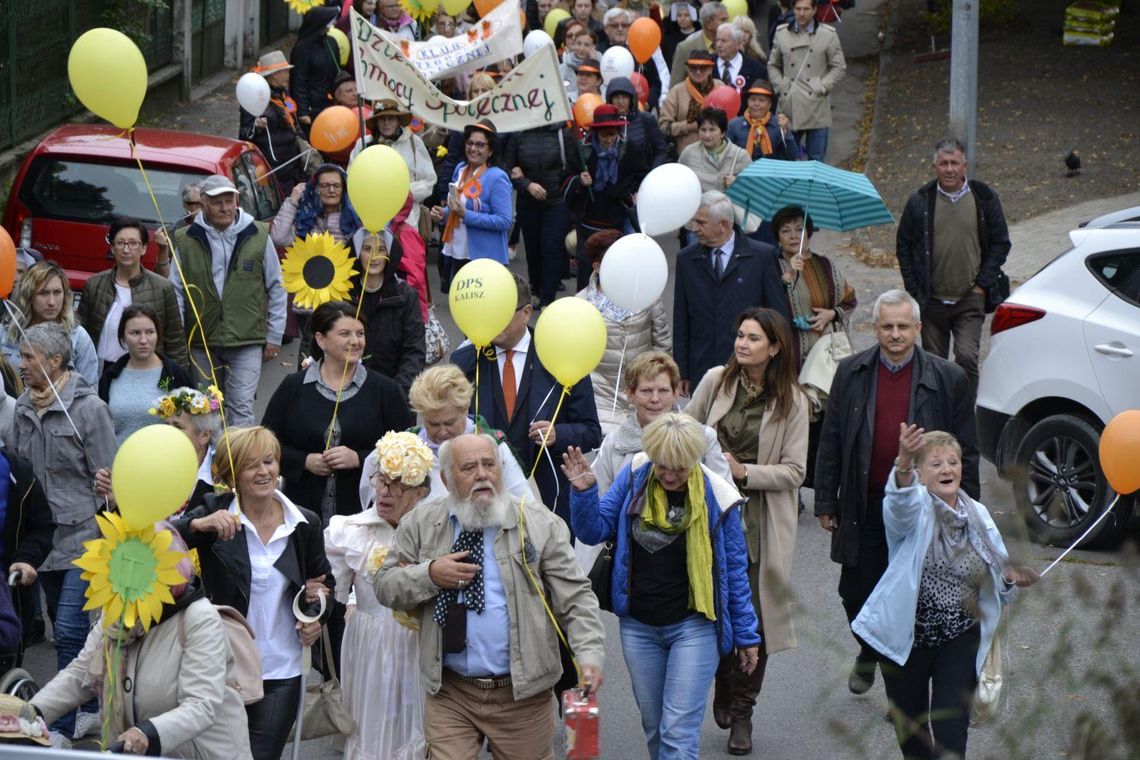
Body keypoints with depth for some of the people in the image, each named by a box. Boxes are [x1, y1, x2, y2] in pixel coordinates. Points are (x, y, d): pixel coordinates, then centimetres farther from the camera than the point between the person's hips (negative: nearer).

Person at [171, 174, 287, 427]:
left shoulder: (257, 236, 1)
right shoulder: (186, 241, 2)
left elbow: (276, 288, 8)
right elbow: (176, 291, 4)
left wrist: (274, 337, 6)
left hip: (247, 341, -2)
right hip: (202, 342, 2)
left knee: (241, 407, -10)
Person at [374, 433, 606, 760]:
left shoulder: (541, 525, -1)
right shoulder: (420, 524, 5)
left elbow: (576, 599, -3)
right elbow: (384, 586, 8)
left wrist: (589, 656, -18)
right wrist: (429, 574, -11)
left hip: (522, 694, -1)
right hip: (449, 695, 1)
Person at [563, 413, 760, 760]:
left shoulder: (716, 497, -12)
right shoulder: (634, 477, -5)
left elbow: (734, 571, -3)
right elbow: (595, 530, -1)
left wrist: (746, 636, 3)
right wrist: (584, 491, -20)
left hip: (694, 627, -4)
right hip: (638, 625, 4)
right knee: (654, 727, 14)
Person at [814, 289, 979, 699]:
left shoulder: (948, 379, -4)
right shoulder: (851, 373, 1)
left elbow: (965, 451, 0)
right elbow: (830, 442, 6)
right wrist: (826, 502, 4)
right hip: (863, 507, 2)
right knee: (856, 593, 8)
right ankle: (869, 655, 39)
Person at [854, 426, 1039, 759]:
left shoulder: (978, 515, 4)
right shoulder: (915, 509, -10)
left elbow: (996, 575, 15)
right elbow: (901, 504, -37)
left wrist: (1009, 577, -10)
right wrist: (903, 466, -59)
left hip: (960, 641, 2)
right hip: (907, 637, -2)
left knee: (951, 729, -8)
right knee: (911, 729, 13)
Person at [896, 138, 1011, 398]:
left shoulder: (984, 198, 0)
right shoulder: (921, 201, 2)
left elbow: (1000, 243, 7)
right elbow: (903, 247, 9)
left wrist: (982, 283, -1)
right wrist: (914, 290, 1)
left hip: (970, 301, -2)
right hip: (931, 301, 2)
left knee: (967, 358, -16)